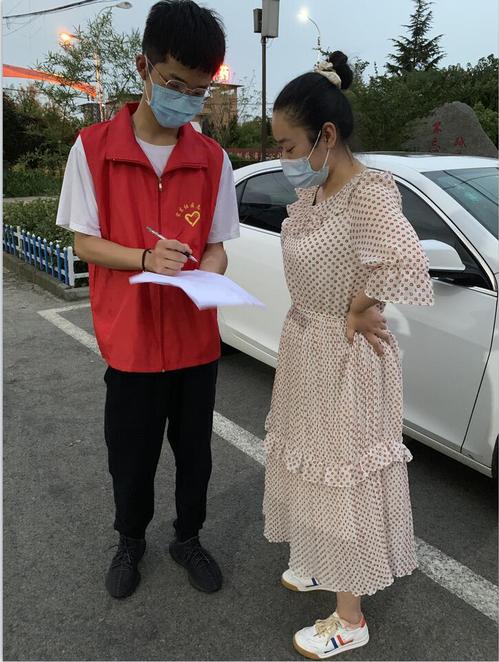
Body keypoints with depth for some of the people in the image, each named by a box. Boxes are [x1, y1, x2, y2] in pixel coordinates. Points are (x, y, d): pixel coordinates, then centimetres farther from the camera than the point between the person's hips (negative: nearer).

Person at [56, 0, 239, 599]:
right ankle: (131, 541, 42)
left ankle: (188, 537, 41)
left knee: (194, 451, 15)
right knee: (130, 454, 14)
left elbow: (216, 246, 3)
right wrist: (145, 258, -23)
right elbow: (84, 243, -5)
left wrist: (206, 276, -20)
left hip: (196, 338, 2)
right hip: (130, 340, -1)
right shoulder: (93, 147, -7)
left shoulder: (213, 159, 0)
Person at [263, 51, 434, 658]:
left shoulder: (369, 192, -25)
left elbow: (403, 261, -42)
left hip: (343, 360, -9)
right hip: (303, 347, 9)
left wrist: (360, 312, -25)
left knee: (345, 483, 7)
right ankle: (324, 565, 49)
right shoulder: (314, 189, 2)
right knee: (314, 470, 24)